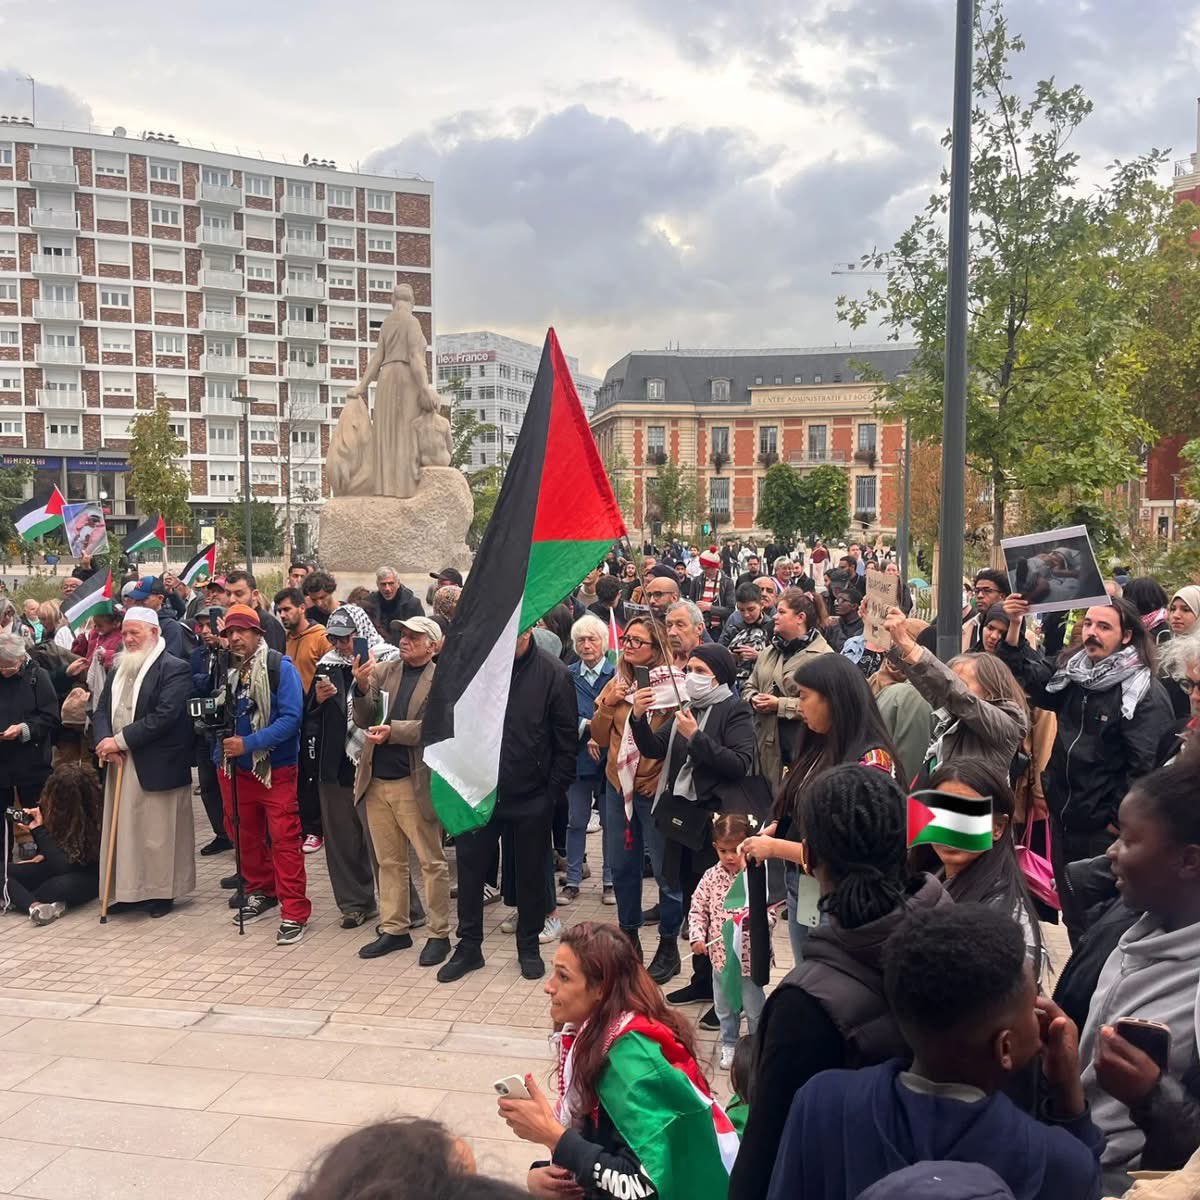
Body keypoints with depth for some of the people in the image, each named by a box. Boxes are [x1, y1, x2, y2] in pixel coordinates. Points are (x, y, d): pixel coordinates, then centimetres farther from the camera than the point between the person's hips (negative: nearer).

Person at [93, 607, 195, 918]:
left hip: (157, 766, -7)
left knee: (158, 832, 2)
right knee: (123, 829, 11)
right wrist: (105, 741, -10)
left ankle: (162, 892, 14)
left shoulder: (175, 669, -10)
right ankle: (128, 889, 21)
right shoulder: (119, 669, 14)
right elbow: (102, 709, 10)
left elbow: (164, 715, -20)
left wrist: (120, 741, -19)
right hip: (120, 764, 7)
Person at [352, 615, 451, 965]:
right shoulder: (383, 670, 7)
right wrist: (362, 687, -13)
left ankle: (439, 934, 16)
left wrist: (393, 730, -23)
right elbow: (364, 720, 3)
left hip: (415, 782, -5)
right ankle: (394, 929, 27)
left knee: (431, 862, 5)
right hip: (377, 779, 5)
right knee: (389, 861, 15)